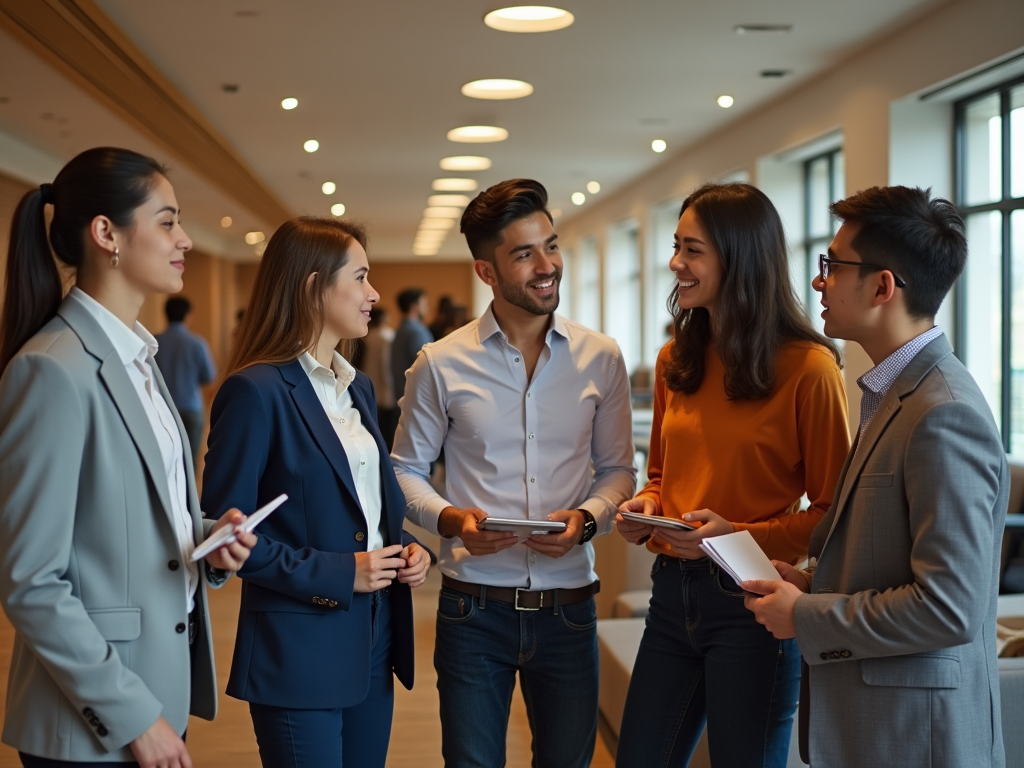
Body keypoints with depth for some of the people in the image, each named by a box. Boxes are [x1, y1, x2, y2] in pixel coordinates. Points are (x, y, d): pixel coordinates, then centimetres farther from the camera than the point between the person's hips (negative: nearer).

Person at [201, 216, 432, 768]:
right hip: (300, 654, -7)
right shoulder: (256, 390, -13)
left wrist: (404, 549, 2)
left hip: (374, 644, 8)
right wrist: (335, 574, -18)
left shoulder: (359, 387, 12)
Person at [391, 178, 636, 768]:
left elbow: (618, 470, 8)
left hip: (568, 605, 2)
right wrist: (450, 518, -13)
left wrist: (586, 519, -12)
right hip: (475, 608, -1)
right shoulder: (442, 364, -3)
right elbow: (406, 469, 6)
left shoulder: (601, 359, 0)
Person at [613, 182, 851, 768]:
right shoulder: (675, 361, 9)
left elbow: (833, 510, -10)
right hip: (673, 592, 6)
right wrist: (646, 508, 0)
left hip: (752, 603, -6)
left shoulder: (808, 367, -11)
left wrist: (740, 535, -21)